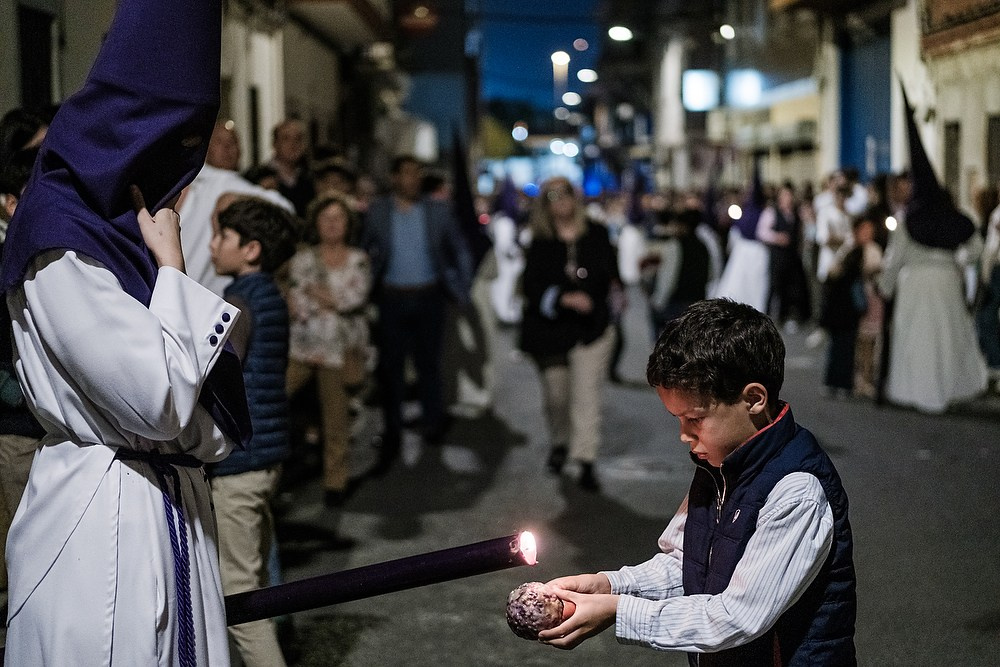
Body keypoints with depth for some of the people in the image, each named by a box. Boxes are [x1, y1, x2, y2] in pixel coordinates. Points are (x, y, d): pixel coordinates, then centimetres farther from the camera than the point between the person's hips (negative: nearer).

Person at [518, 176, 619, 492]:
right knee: (556, 395, 12)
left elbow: (610, 272, 11)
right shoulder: (540, 243, -1)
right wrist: (564, 298, -22)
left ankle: (586, 463, -6)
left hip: (591, 327, -1)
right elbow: (532, 284, -9)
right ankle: (560, 443, 39)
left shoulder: (596, 234, 3)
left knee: (586, 395, -8)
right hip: (551, 329, 1)